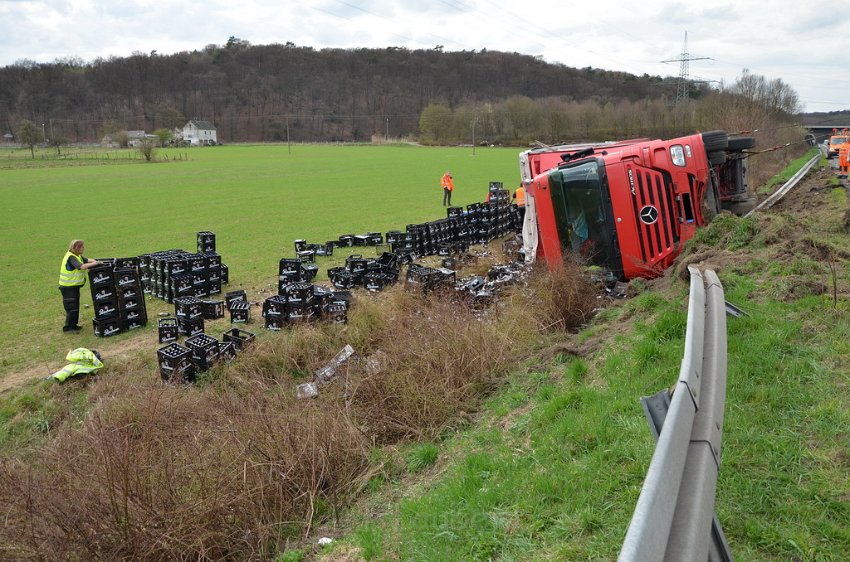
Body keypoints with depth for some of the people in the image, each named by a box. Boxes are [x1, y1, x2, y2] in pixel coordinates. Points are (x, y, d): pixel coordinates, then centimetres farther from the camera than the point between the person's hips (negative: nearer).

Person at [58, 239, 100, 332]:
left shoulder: (76, 255, 7)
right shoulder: (71, 257, -23)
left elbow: (85, 260, 10)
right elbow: (81, 266, -36)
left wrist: (94, 261, -9)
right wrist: (93, 264, -30)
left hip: (74, 286, 10)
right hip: (68, 287, -10)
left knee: (75, 306, 18)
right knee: (71, 307, -3)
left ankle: (73, 325, 29)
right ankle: (68, 327, 7)